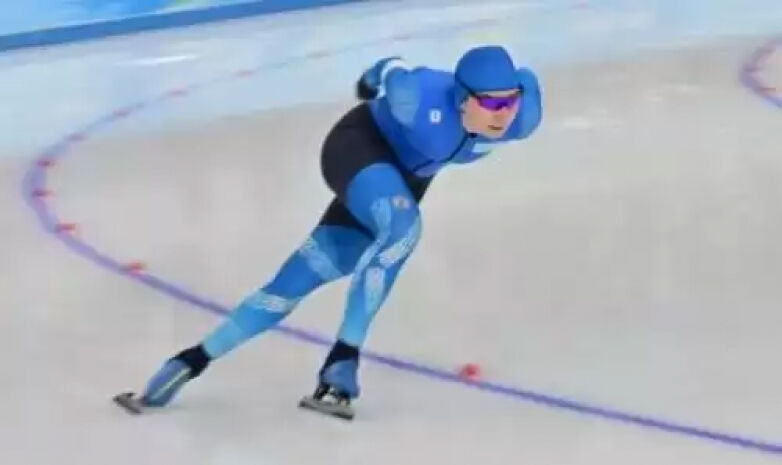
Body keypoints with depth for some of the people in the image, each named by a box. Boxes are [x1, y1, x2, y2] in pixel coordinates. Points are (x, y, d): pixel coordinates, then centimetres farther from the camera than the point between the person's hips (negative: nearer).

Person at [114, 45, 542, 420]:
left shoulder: (521, 118, -28)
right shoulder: (422, 100, -39)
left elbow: (526, 80, -4)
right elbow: (392, 73, -16)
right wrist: (375, 79, 8)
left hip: (405, 175, 5)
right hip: (359, 145, -5)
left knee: (296, 281, 4)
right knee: (403, 228, -36)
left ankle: (191, 363, 12)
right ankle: (342, 359, -25)